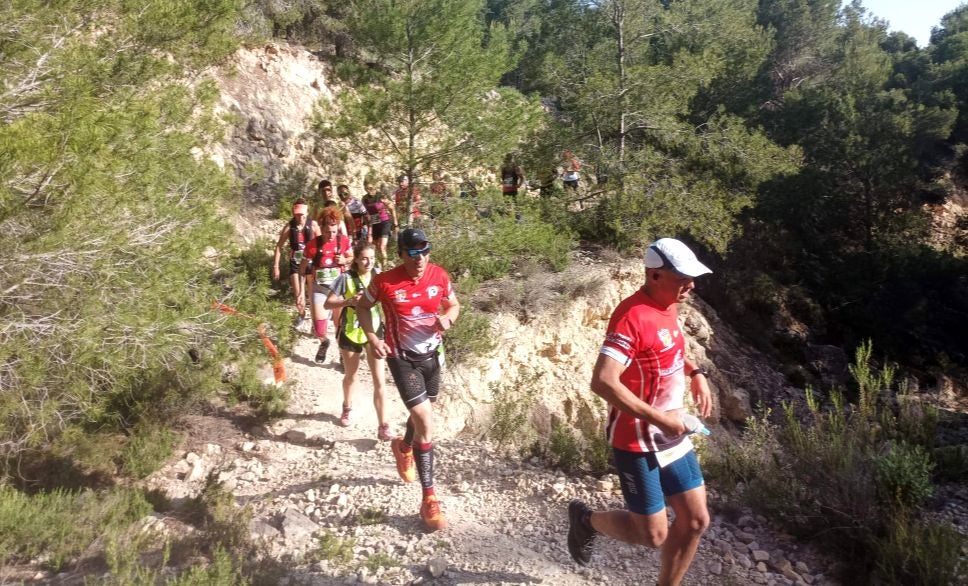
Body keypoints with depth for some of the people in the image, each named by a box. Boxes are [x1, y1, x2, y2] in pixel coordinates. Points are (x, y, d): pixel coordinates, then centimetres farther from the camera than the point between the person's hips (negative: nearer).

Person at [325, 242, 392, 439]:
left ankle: (382, 425, 3)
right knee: (351, 376, 20)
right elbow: (328, 303, -13)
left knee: (380, 380, -4)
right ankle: (347, 408, 48)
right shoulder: (346, 278, -14)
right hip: (350, 333, -1)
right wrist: (349, 301, -28)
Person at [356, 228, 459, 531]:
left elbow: (454, 305, 7)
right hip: (401, 358, -5)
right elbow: (363, 306, 0)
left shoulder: (440, 276, -10)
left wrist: (447, 318, -16)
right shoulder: (385, 281, -18)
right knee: (426, 424, -14)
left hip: (431, 355, 5)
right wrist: (372, 338, -13)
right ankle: (429, 500, -5)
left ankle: (404, 448, 59)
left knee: (423, 413, 24)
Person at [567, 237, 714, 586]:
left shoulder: (668, 306, 4)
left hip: (672, 436, 8)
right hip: (637, 441, -8)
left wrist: (696, 373, 10)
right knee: (653, 534, 3)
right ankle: (586, 520, 28)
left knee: (696, 520, 12)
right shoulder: (633, 316, -24)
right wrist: (659, 418, -27)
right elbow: (602, 382, -32)